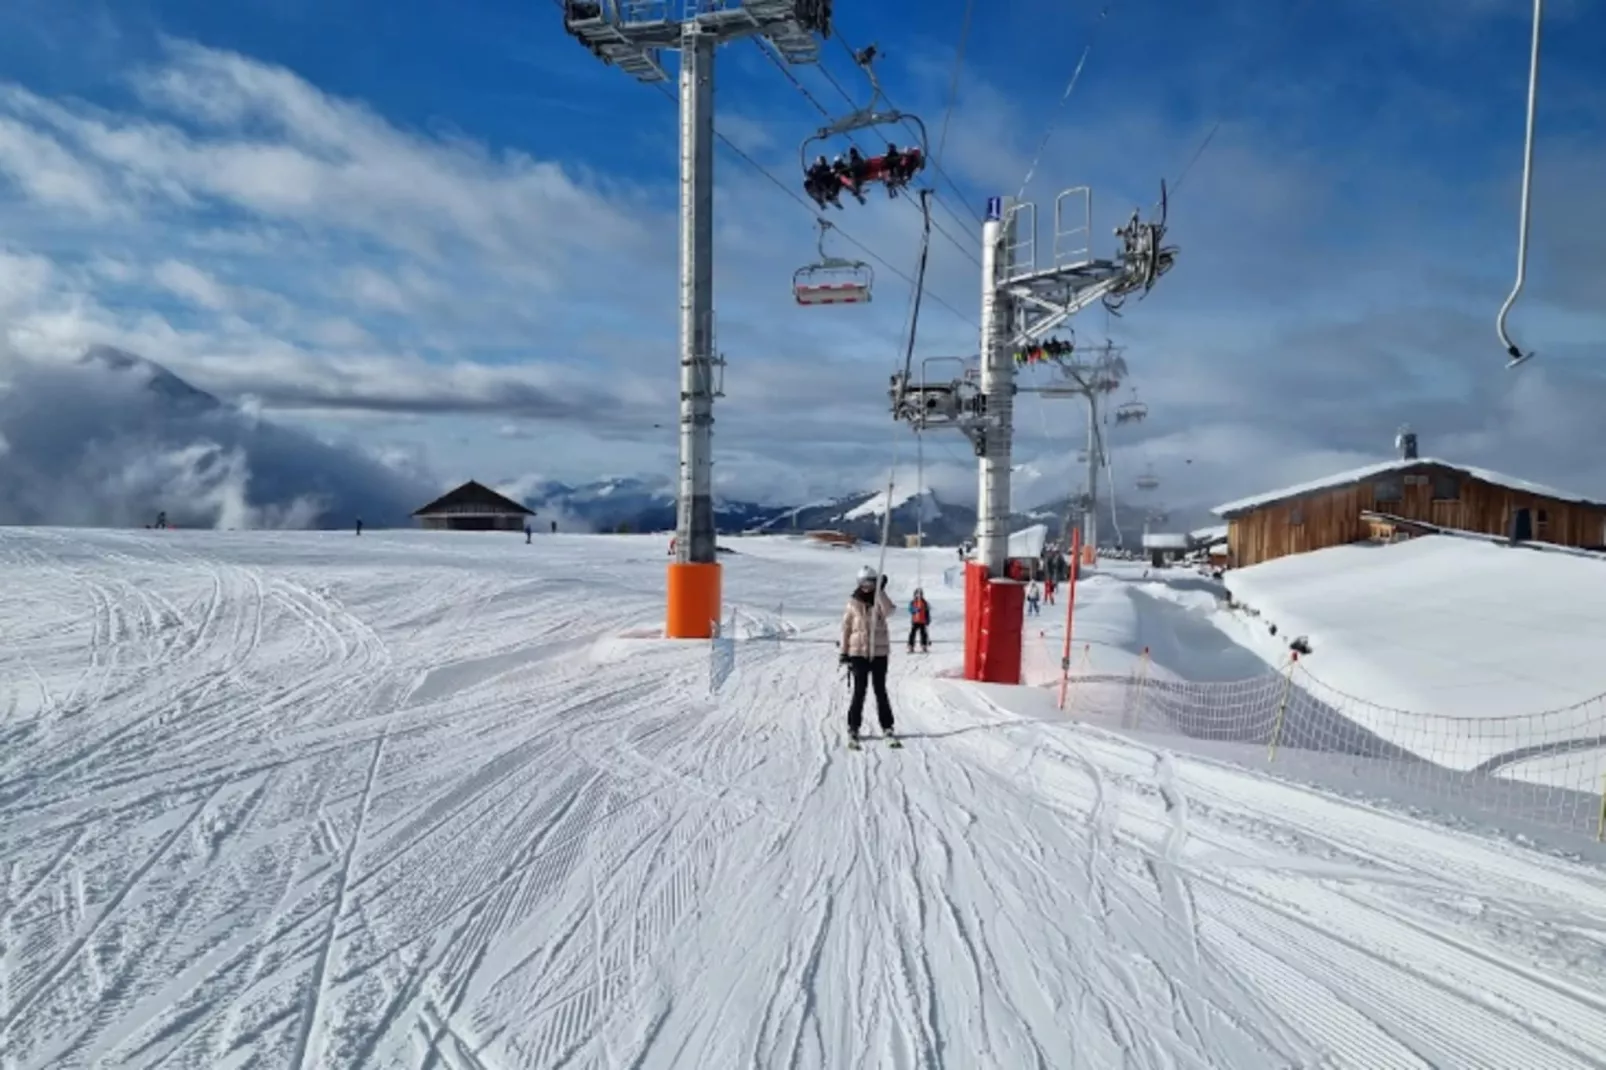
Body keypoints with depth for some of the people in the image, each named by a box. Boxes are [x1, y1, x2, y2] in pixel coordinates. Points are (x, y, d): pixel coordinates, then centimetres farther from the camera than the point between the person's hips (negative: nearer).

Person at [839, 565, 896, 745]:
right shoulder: (853, 602, 2)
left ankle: (887, 725, 17)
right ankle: (853, 727, 9)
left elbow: (888, 610, -21)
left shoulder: (880, 600, 2)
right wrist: (844, 652, 2)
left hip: (879, 651, 1)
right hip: (858, 651, 0)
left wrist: (880, 590, -22)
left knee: (880, 690, 5)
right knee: (859, 690, -2)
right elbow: (846, 627, 5)